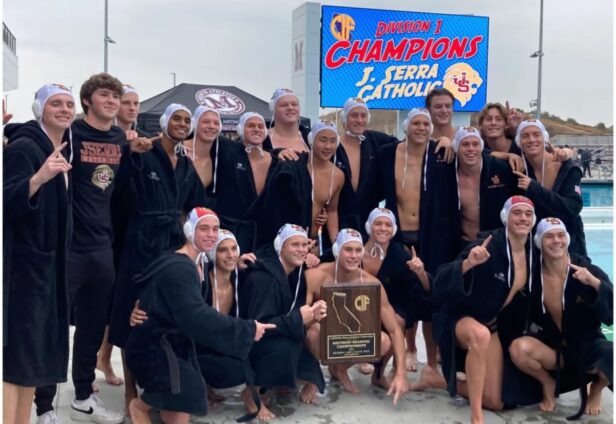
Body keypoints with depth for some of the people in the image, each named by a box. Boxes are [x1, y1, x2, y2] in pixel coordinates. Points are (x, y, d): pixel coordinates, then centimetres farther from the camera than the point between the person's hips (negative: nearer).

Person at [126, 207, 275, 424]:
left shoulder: (194, 264, 8)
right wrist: (247, 329, -25)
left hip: (173, 343, 8)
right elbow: (197, 318, -29)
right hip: (152, 347, -8)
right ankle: (140, 405, -7)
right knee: (189, 390, -27)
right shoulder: (178, 268, -21)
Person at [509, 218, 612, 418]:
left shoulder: (587, 270, -15)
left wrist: (595, 283, -37)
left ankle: (596, 389, 8)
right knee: (518, 348, -30)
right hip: (552, 344, 1)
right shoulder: (533, 275, -10)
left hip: (588, 345, 0)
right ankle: (548, 384, 6)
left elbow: (611, 314, -24)